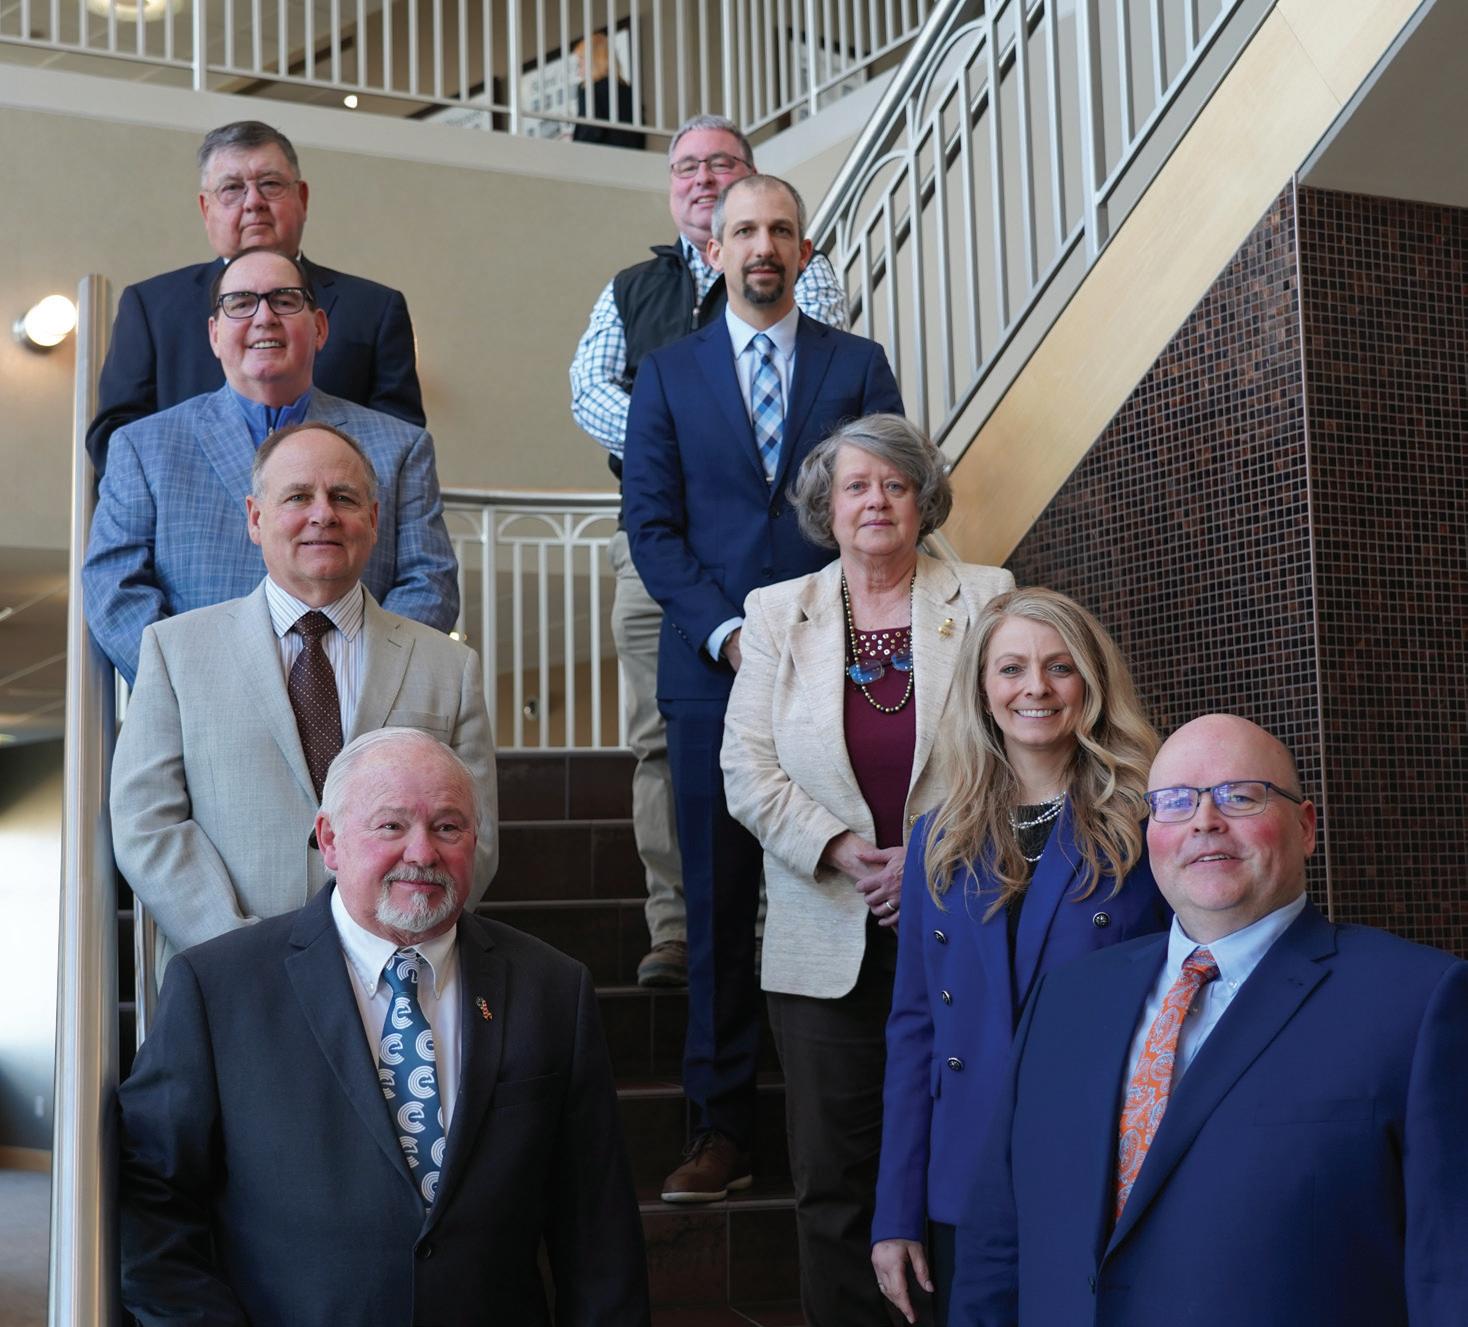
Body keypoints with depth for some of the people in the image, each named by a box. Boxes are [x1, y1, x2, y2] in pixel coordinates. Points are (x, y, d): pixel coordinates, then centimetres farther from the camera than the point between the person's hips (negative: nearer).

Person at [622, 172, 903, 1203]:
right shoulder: (669, 374, 12)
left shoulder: (859, 365, 11)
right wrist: (725, 632, -8)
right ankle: (723, 1125, 9)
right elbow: (652, 525, 5)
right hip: (713, 667, 1)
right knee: (719, 902, 2)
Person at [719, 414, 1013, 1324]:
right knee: (834, 1176, 4)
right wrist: (838, 850, -11)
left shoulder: (987, 600, 5)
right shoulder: (777, 613, 9)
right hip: (827, 942, 1)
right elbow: (748, 769, 2)